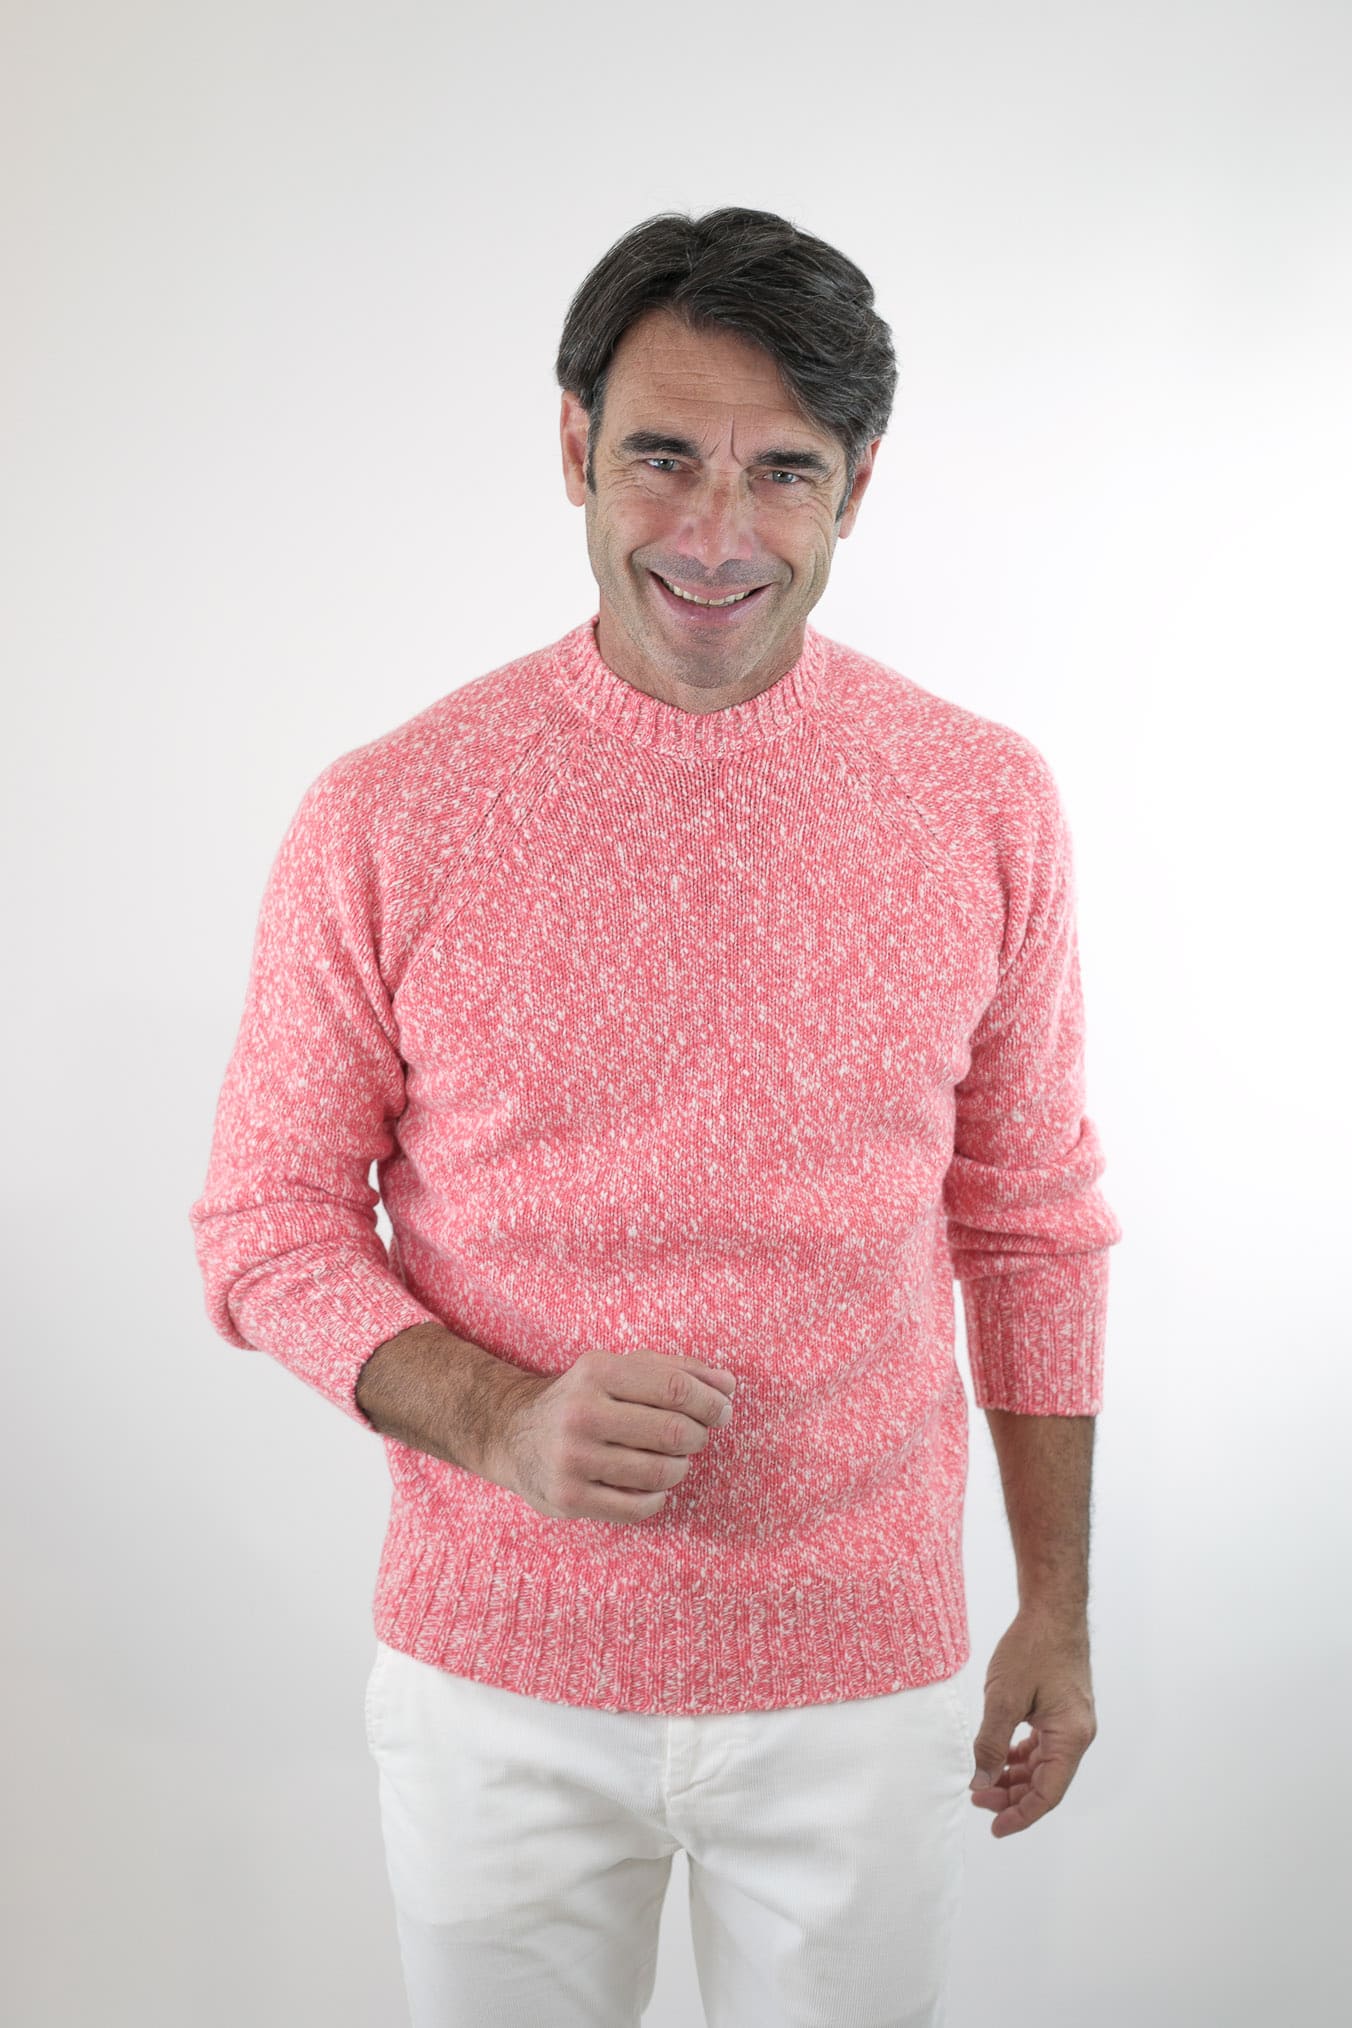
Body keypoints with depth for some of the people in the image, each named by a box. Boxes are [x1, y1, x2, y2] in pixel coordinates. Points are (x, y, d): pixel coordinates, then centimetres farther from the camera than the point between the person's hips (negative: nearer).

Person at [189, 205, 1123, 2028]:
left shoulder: (989, 805, -5)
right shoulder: (387, 817, -10)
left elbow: (1032, 1224, 4)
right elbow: (268, 1223, -2)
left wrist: (1059, 1610, 7)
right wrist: (499, 1422, -20)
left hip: (865, 1674, 1)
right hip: (495, 1674, 0)